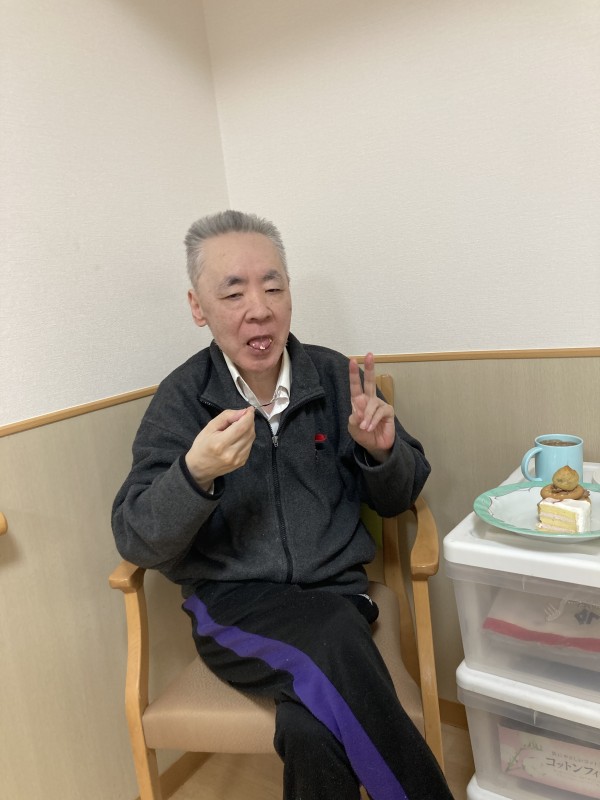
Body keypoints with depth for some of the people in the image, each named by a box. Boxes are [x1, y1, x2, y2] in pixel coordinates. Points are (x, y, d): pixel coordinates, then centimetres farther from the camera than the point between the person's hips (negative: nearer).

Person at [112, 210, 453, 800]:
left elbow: (397, 500, 9)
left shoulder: (337, 377, 3)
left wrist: (383, 451, -14)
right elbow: (136, 543, -7)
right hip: (231, 607, -1)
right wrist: (194, 474, -27)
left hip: (336, 593, 1)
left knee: (312, 728, -28)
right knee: (332, 639, -30)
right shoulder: (180, 400, -2)